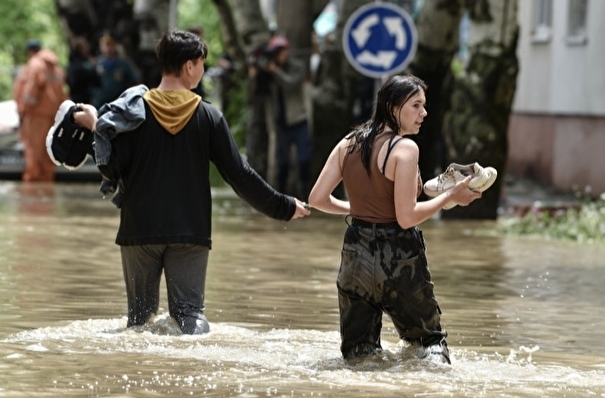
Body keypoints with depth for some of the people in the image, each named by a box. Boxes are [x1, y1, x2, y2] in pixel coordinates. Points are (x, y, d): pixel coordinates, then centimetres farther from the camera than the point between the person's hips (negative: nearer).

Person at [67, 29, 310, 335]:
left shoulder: (134, 111, -3)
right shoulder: (209, 117, -3)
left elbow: (112, 170, -5)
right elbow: (239, 175, -2)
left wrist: (96, 128, 7)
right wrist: (284, 207, 8)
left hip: (139, 230, 0)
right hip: (190, 233, 0)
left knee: (140, 312, 11)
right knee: (190, 311, 1)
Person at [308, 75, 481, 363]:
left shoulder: (348, 144, 4)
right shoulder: (404, 148, -14)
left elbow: (317, 199, 4)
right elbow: (407, 217, -18)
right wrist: (451, 196, -8)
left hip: (355, 255, 5)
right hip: (398, 260, -5)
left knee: (357, 355, 12)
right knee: (429, 339, 11)